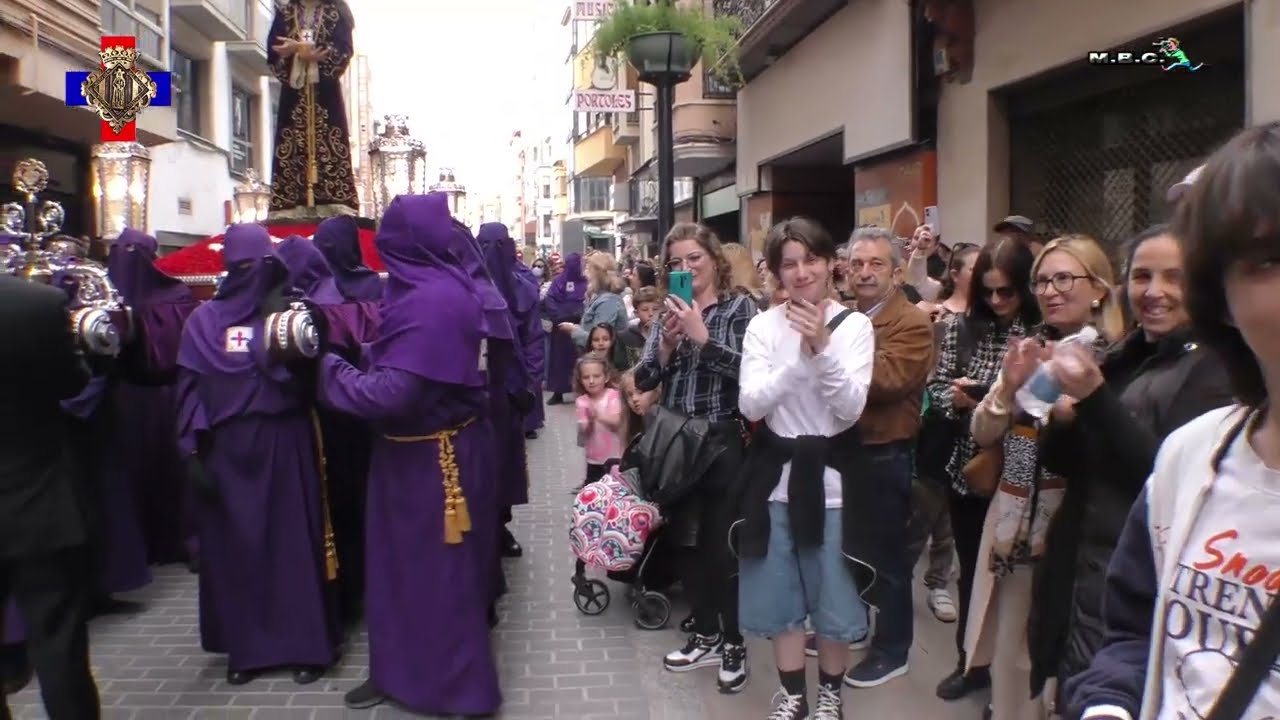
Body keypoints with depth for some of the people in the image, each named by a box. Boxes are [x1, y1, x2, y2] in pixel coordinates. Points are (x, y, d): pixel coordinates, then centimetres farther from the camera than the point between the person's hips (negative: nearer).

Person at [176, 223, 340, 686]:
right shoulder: (205, 319, 5)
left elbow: (303, 376, -13)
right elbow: (190, 388, 3)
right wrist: (193, 451, -4)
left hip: (284, 446, -2)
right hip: (227, 450, 2)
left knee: (293, 542, 4)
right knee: (234, 544, 8)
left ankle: (308, 644, 14)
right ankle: (244, 646, 21)